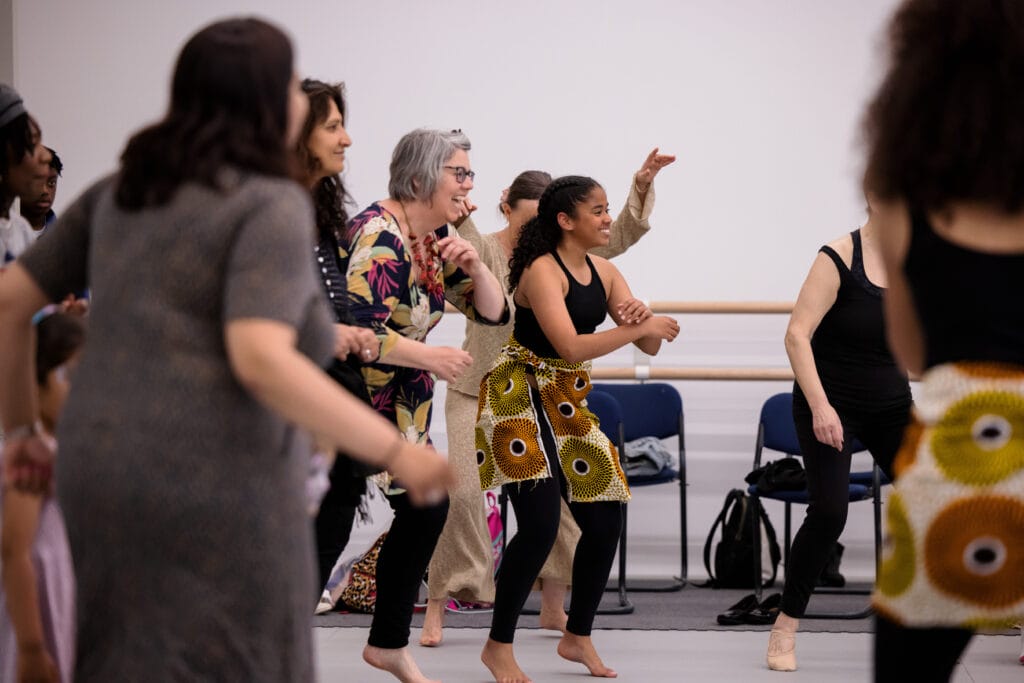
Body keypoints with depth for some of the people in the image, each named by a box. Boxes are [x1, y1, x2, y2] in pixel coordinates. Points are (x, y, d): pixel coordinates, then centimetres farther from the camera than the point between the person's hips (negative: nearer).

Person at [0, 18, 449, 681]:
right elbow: (260, 361, -25)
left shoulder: (127, 191, 12)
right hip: (220, 500, -7)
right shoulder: (271, 207, -11)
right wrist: (395, 451, -21)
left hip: (113, 482, 7)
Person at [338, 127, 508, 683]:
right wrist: (430, 358, -28)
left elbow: (493, 313, 9)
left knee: (427, 510, 10)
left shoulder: (439, 237, 6)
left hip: (400, 403, 9)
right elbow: (357, 330, -30)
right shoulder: (379, 237, -22)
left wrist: (473, 266, -10)